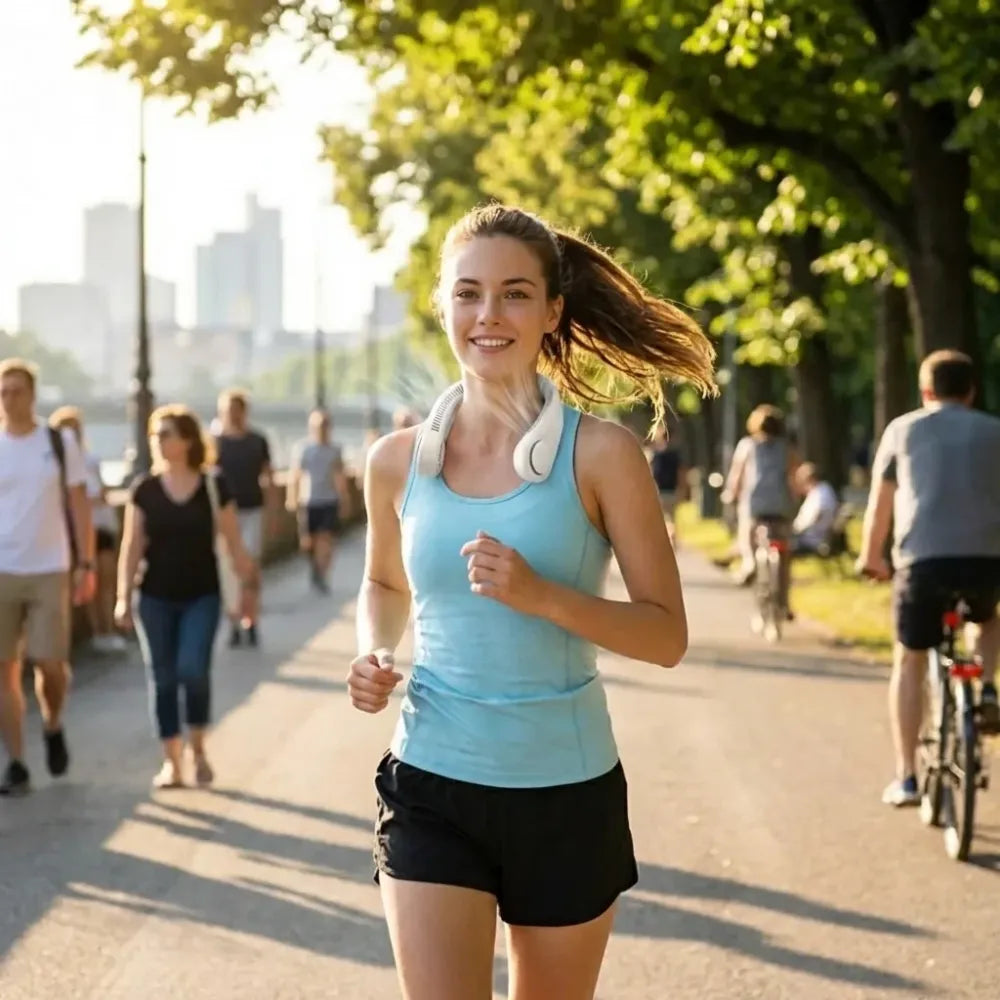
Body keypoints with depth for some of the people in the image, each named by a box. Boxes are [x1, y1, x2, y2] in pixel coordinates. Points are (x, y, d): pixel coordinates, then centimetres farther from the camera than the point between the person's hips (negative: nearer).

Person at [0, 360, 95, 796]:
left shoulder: (61, 443, 3)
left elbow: (79, 506, 5)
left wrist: (86, 564, -1)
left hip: (50, 571, -1)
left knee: (50, 663, -4)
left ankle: (53, 726, 28)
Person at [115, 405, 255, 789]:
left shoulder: (214, 487, -3)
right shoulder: (144, 490, 1)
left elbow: (233, 544, 1)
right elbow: (132, 547, 3)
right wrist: (123, 597, -1)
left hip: (202, 596, -2)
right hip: (156, 597, 2)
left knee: (193, 669, -17)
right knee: (162, 677, 3)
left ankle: (198, 748, 6)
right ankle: (172, 761, 13)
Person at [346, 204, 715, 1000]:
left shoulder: (600, 454, -9)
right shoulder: (399, 460, 0)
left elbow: (667, 635, -9)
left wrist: (541, 595, -24)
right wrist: (375, 654, -2)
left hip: (567, 793, -1)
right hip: (431, 788, 1)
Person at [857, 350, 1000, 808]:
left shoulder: (903, 429, 13)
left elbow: (880, 504, 15)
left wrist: (871, 556, 28)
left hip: (923, 560, -1)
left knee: (909, 663, 13)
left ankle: (906, 778, 9)